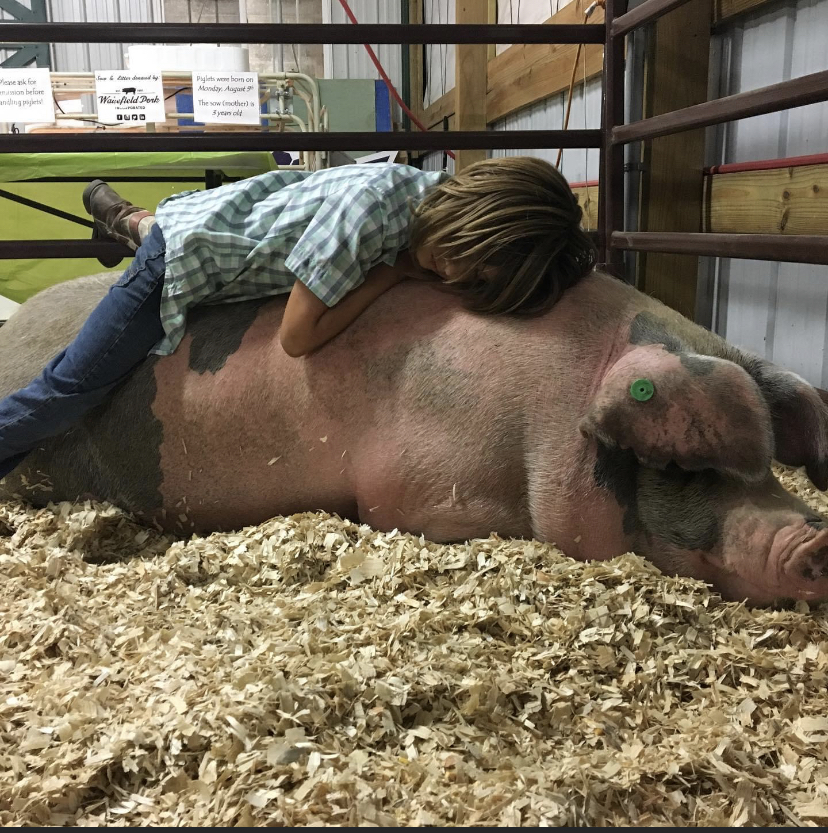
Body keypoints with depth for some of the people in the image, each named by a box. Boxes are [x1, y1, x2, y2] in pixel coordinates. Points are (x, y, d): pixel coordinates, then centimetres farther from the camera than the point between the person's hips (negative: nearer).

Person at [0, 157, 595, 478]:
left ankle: (129, 220, 54)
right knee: (70, 391, 0)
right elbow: (297, 337, -33)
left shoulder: (440, 192, -16)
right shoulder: (372, 206, -39)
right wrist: (396, 270, -29)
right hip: (181, 258, -7)